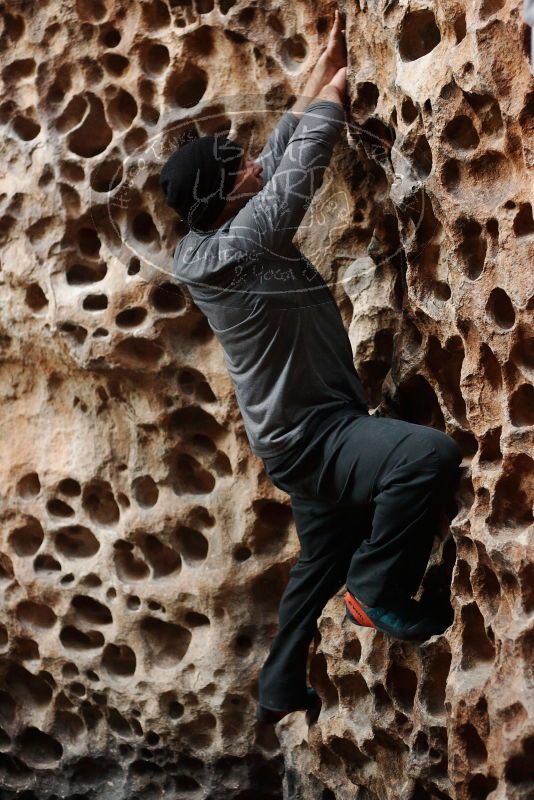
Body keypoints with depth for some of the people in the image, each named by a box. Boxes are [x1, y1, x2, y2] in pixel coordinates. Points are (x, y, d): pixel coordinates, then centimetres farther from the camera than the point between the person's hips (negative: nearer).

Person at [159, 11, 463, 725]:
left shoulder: (241, 235, 3)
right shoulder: (213, 259, -22)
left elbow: (277, 167, 14)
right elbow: (291, 186, -26)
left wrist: (314, 90, 9)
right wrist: (328, 102, -13)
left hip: (314, 434, 10)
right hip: (310, 439, -10)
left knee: (322, 564, 25)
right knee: (430, 453, -32)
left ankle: (281, 690, 40)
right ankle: (379, 592, -13)